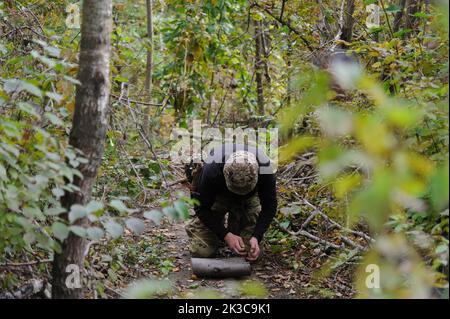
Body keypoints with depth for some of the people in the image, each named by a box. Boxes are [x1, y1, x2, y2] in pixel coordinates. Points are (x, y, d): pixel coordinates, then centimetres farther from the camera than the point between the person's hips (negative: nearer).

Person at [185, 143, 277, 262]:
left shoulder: (265, 170, -35)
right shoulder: (211, 171, -39)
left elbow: (269, 207, -20)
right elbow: (202, 207, -25)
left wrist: (256, 237, -34)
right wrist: (226, 235, -35)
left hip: (248, 199, 2)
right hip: (216, 195, -1)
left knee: (249, 250, -12)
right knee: (202, 251, -13)